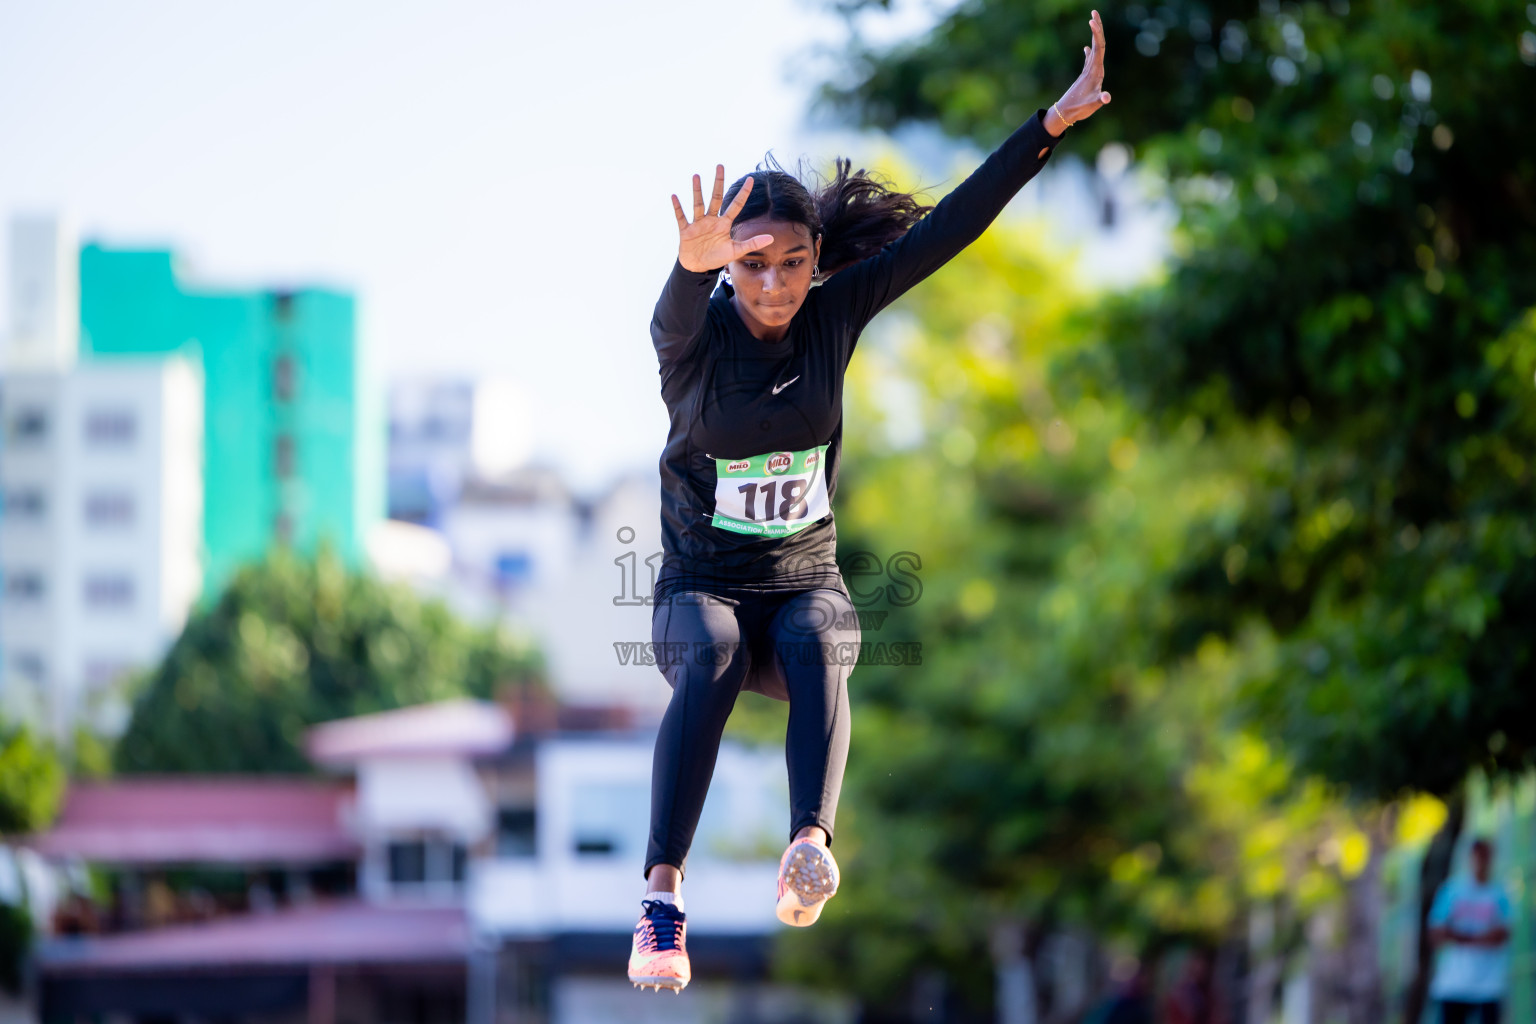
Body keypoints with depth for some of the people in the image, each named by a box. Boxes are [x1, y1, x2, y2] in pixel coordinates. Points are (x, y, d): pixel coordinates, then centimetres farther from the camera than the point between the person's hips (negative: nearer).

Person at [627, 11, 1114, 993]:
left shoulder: (832, 316, -3)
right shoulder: (696, 338, -13)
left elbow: (947, 228, -7)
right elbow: (678, 315, -39)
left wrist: (1053, 123, -12)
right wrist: (694, 266, -64)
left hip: (808, 582, 2)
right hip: (701, 585, -2)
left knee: (817, 646, -34)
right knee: (710, 659, -36)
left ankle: (811, 845, -57)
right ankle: (663, 900, -48)